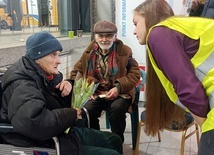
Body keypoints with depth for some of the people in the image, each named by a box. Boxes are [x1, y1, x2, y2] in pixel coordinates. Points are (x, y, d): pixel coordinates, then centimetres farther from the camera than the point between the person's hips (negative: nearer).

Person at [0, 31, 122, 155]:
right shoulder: (22, 85, -26)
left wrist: (67, 85, -5)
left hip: (64, 131, 10)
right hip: (48, 145, -9)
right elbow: (33, 122, -45)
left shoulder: (43, 74, 5)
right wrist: (72, 114, -27)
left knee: (114, 140, 16)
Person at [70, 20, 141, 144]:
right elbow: (76, 71, 11)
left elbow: (135, 73, -1)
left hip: (119, 93, -1)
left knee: (117, 109, -34)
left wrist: (119, 88, -16)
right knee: (87, 110, -28)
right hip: (96, 93, 2)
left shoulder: (125, 51, 0)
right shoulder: (89, 52, 6)